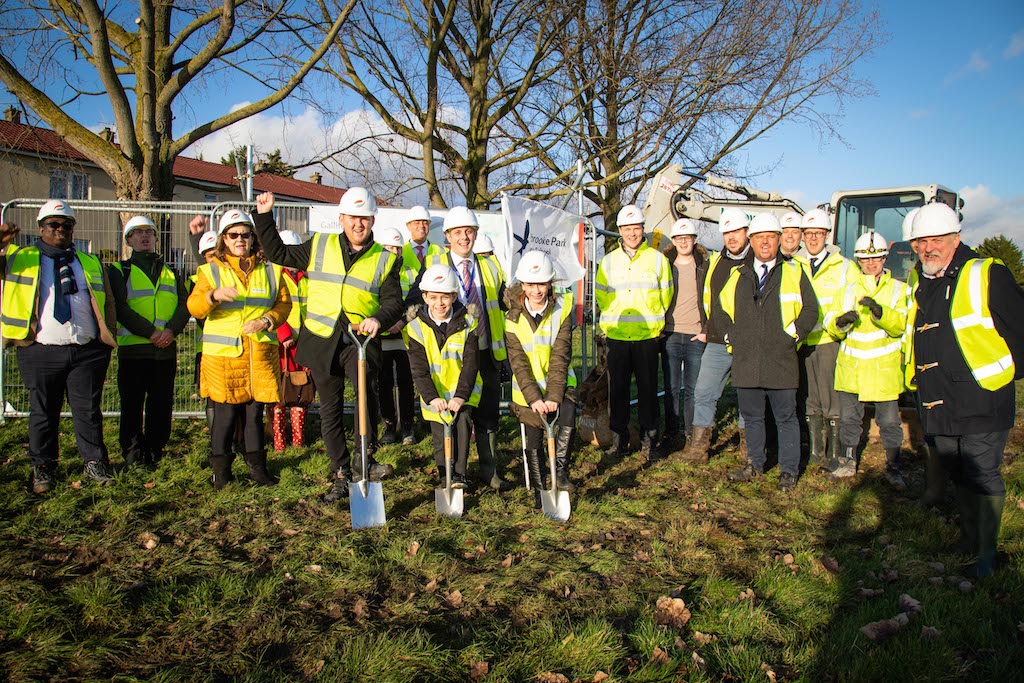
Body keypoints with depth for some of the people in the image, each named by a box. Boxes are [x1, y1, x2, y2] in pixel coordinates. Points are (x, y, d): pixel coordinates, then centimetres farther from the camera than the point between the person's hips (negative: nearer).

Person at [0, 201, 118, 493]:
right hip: (41, 352, -1)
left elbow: (107, 303, 17)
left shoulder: (91, 263, 18)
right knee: (43, 412, 7)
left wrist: (107, 337, 7)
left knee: (88, 411, 5)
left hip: (87, 351, 1)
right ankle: (43, 467, 20)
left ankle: (95, 463, 16)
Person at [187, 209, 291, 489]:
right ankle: (221, 468, 13)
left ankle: (256, 465, 20)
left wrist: (267, 321, -10)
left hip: (260, 352, 2)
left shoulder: (270, 270, 12)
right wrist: (214, 295, -27)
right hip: (222, 353, -2)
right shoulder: (211, 270, 6)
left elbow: (284, 303, 9)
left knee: (255, 411, 7)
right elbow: (194, 306, -6)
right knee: (226, 412, -1)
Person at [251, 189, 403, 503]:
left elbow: (394, 301, 0)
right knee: (330, 410, 8)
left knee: (366, 388, -32)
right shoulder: (319, 246, 10)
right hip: (322, 340, 2)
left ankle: (365, 457, -21)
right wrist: (264, 216, 11)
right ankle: (341, 475, 19)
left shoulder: (385, 259, 6)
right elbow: (278, 253, 16)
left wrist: (378, 319, -20)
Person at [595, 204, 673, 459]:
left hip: (648, 336, -1)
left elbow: (665, 295, 10)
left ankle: (648, 438, 15)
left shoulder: (657, 259, 3)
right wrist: (610, 323, 12)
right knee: (617, 389, 5)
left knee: (648, 389, 4)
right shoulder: (608, 261, 8)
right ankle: (619, 438, 16)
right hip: (616, 336, 2)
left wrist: (653, 320, 9)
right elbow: (601, 296, 16)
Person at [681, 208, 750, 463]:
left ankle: (747, 447, 22)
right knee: (704, 393, 1)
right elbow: (705, 297, 21)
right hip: (717, 343, 3)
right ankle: (699, 445, 8)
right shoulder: (714, 261, 11)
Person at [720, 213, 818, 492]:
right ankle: (754, 465, 27)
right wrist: (732, 338, 9)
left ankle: (789, 471, 15)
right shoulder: (737, 276, 11)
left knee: (786, 417, 4)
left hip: (781, 361, -3)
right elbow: (723, 309, 20)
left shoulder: (794, 272, 3)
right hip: (746, 361, 3)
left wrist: (791, 335, -5)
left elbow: (810, 309, 4)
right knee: (751, 416, 12)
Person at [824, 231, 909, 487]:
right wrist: (840, 321, -20)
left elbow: (901, 325, -13)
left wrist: (880, 311, -31)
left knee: (889, 421, 3)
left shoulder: (898, 289, 4)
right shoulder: (847, 289, 11)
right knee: (849, 418, 11)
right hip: (851, 367, 2)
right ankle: (848, 461, 26)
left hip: (884, 369, -2)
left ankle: (893, 467, 18)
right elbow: (831, 326, 3)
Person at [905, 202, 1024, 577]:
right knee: (959, 477, 17)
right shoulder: (919, 283, 12)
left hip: (981, 402, -6)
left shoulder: (986, 275, -8)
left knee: (983, 478, 0)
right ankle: (968, 537, 33)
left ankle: (986, 551, 13)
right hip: (938, 404, 6)